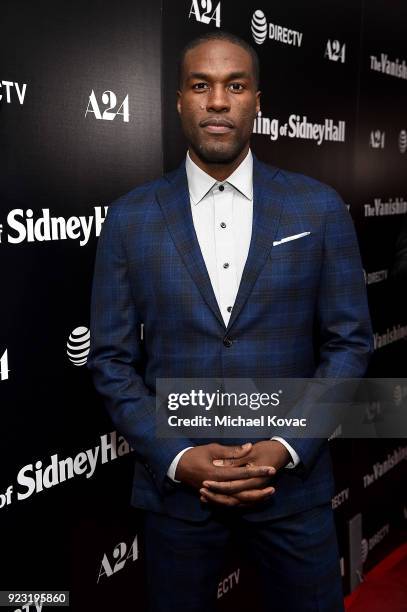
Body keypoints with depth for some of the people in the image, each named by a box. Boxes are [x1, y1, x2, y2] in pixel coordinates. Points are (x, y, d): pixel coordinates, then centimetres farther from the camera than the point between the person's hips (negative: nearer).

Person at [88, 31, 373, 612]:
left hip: (293, 478, 0)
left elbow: (349, 342, -1)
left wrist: (286, 449, -12)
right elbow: (112, 360, -1)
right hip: (174, 481, 1)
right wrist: (177, 459, -12)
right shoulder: (131, 217, -2)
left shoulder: (319, 208, -3)